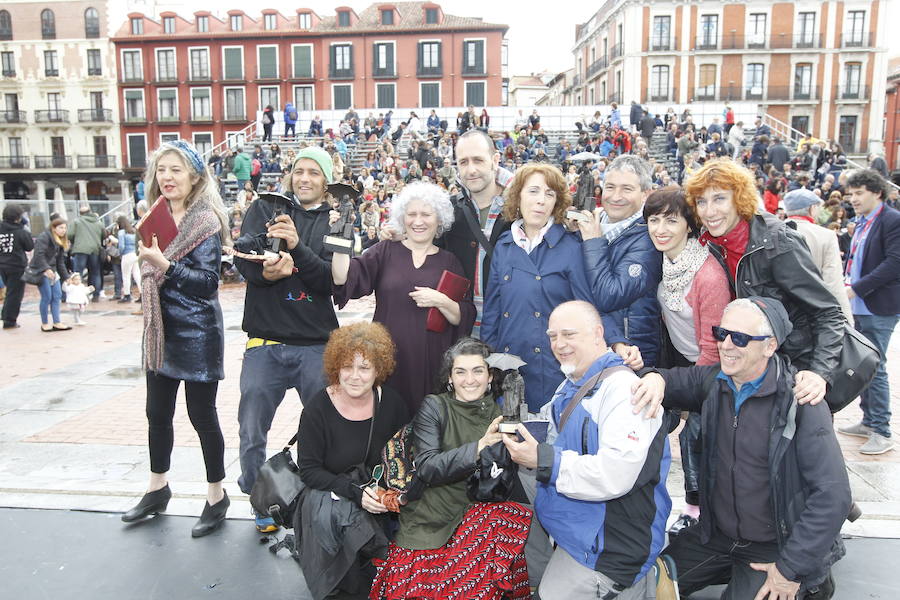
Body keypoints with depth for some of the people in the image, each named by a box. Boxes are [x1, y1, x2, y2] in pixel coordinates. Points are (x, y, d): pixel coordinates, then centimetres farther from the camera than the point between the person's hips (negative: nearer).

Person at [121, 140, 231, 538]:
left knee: (202, 415, 2)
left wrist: (164, 265, -26)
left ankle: (217, 496, 19)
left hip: (196, 334, -7)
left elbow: (208, 281, -18)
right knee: (157, 413, 17)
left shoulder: (205, 221, -12)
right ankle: (158, 489, 35)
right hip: (161, 332, 7)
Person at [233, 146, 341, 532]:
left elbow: (335, 279, -9)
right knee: (252, 433, 9)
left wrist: (297, 246, -21)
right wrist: (264, 272, -28)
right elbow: (242, 256, -7)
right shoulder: (265, 209, 7)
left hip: (318, 345, 0)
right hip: (265, 343, 1)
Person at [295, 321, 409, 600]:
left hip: (378, 497, 2)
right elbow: (309, 470, -9)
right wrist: (354, 492, -22)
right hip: (330, 492, -2)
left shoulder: (391, 402, -3)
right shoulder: (318, 407, -11)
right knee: (327, 514, -33)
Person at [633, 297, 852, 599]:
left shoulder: (799, 402, -22)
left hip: (776, 548, -5)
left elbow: (832, 495, -22)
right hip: (717, 534, 6)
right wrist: (656, 378, -22)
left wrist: (791, 569, -19)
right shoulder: (715, 380, -6)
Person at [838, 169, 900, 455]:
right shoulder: (862, 222, 14)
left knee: (874, 368, -5)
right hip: (859, 307, 9)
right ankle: (869, 421, 28)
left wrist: (857, 288, -19)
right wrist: (846, 281, 5)